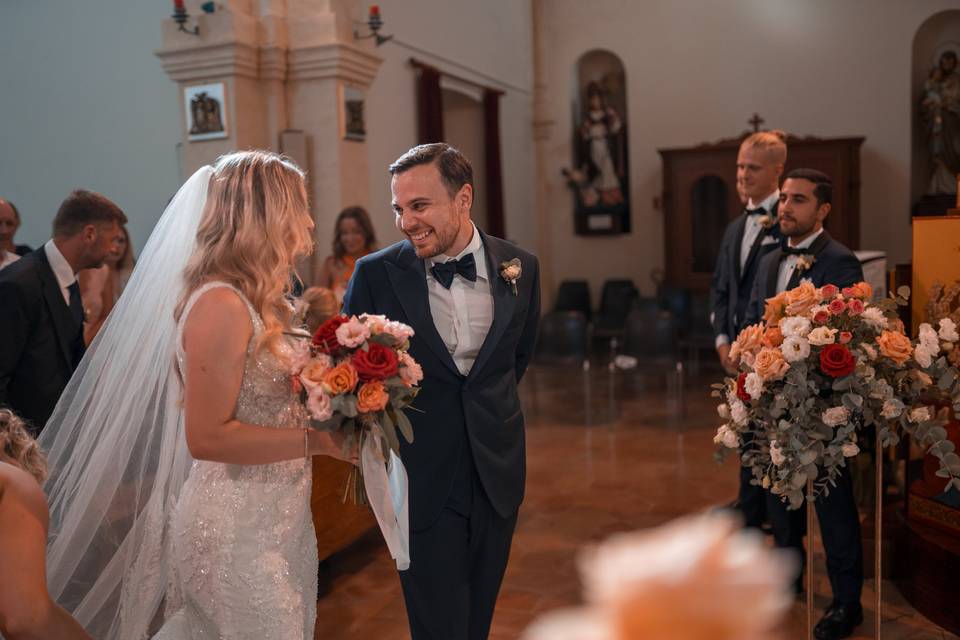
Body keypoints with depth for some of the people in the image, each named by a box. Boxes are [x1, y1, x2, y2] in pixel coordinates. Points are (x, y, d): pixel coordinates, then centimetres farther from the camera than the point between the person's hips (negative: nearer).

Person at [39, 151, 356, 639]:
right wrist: (317, 440, -21)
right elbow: (207, 436, -22)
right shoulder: (221, 303, -20)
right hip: (239, 526, -9)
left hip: (274, 516, 9)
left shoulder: (254, 301, 8)